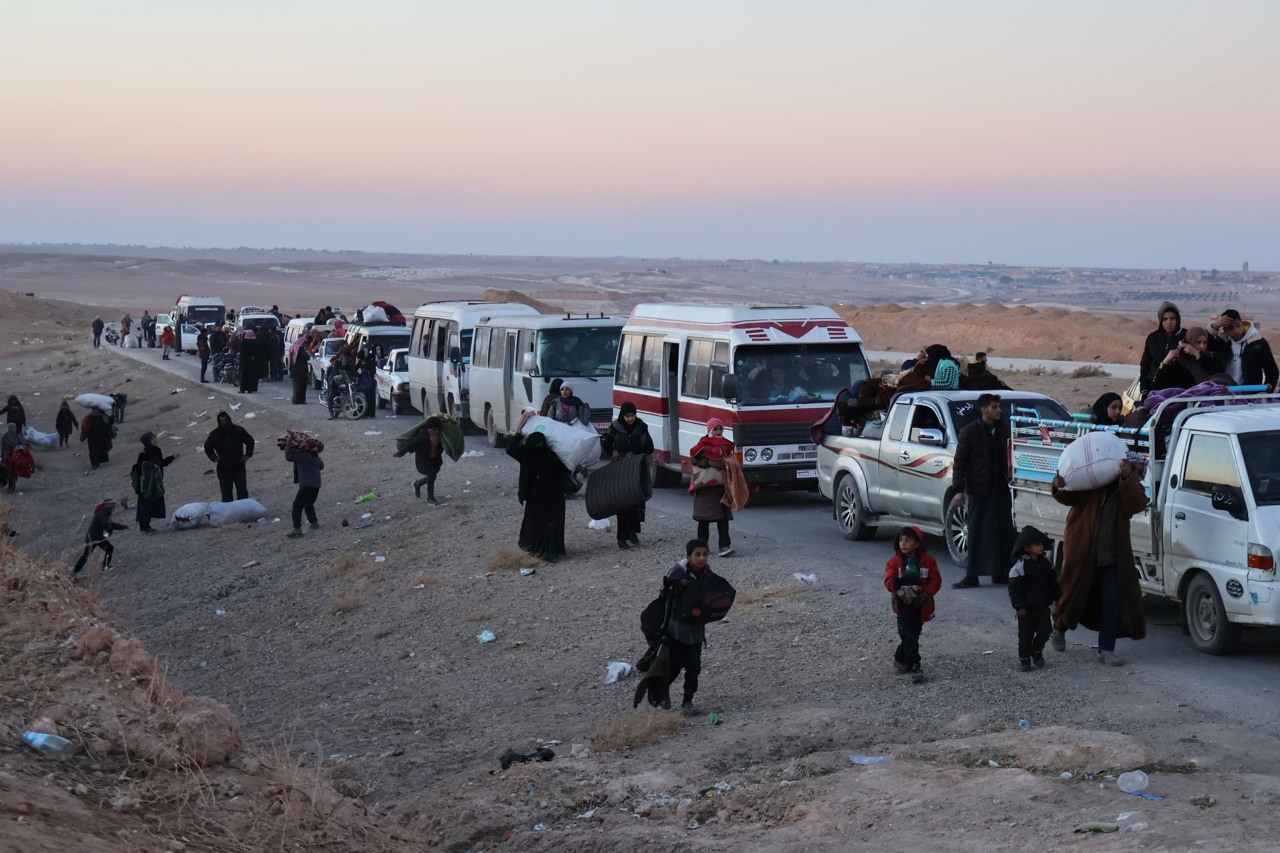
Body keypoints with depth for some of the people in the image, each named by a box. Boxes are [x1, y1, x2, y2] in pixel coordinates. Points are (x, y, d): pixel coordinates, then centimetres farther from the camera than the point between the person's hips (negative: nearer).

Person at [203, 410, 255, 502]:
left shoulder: (239, 430, -5)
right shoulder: (215, 434, -3)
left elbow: (250, 442, 11)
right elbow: (207, 447, 15)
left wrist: (248, 455, 0)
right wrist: (214, 457, 1)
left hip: (239, 468, 0)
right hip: (223, 470, 0)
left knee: (242, 493, -1)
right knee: (226, 494, 5)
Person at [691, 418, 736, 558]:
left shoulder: (727, 445, 11)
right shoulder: (703, 444, 0)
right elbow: (694, 460, -9)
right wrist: (709, 463, -21)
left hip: (721, 485, 2)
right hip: (705, 486, -2)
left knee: (723, 517, -5)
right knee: (704, 517, 4)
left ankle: (725, 546, -10)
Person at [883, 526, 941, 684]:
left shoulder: (928, 561, -4)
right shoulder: (894, 561, -6)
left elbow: (936, 580, -4)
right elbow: (889, 581, -13)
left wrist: (926, 593, -19)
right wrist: (900, 590, -31)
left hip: (921, 604, 2)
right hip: (904, 604, -2)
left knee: (913, 633, 12)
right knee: (910, 635, -6)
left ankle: (901, 659, 31)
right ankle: (913, 665, -3)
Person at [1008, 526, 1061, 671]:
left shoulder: (1046, 563, 3)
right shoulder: (1020, 566, -17)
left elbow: (1053, 583, 15)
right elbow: (1014, 588, -16)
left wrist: (1058, 597, 14)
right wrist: (1019, 606, -18)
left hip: (1043, 606, 5)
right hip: (1027, 609, -5)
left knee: (1045, 630, 1)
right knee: (1026, 634, 4)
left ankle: (1036, 651, 26)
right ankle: (1024, 658, 19)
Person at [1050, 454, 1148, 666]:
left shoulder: (1131, 489, 5)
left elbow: (1137, 504, -17)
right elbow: (1069, 497, -8)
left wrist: (1128, 478, -32)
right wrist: (1060, 488, -32)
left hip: (1112, 557, 3)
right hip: (1082, 552, -3)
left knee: (1112, 601, -2)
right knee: (1073, 594, 11)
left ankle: (1106, 650, 4)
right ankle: (1059, 629, 38)